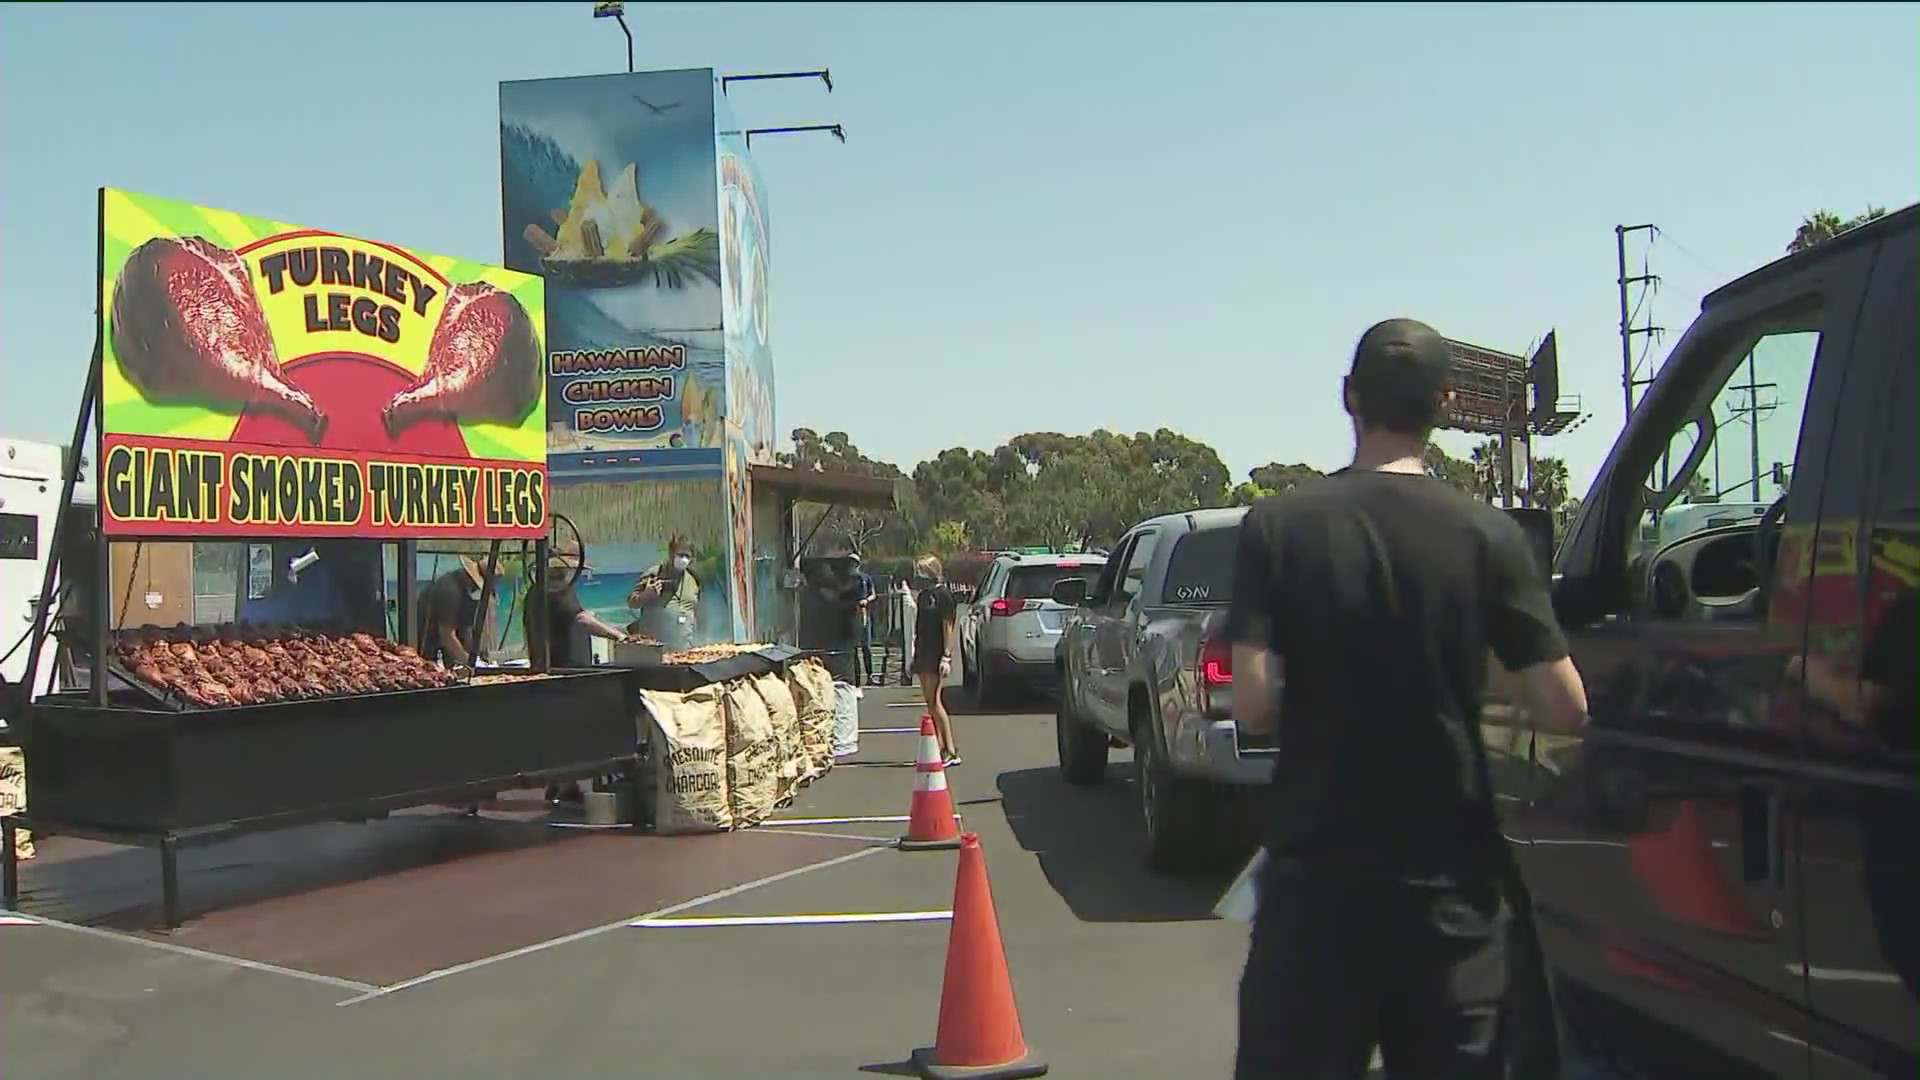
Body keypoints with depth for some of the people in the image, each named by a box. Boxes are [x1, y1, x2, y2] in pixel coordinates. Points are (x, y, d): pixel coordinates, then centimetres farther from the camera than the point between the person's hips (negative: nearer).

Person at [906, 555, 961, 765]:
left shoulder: (943, 594, -10)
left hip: (936, 655, -9)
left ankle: (952, 750, -11)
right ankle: (940, 747, 11)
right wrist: (914, 657, 18)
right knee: (930, 703, 8)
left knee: (935, 702, -12)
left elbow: (947, 627, -12)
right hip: (923, 655, 9)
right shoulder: (923, 595, 15)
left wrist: (947, 657, -17)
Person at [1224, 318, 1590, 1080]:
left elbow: (1253, 703, -13)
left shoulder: (1278, 525, -6)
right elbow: (1566, 709, -7)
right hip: (1450, 876, 1)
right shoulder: (1487, 536, -5)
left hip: (1316, 873, 0)